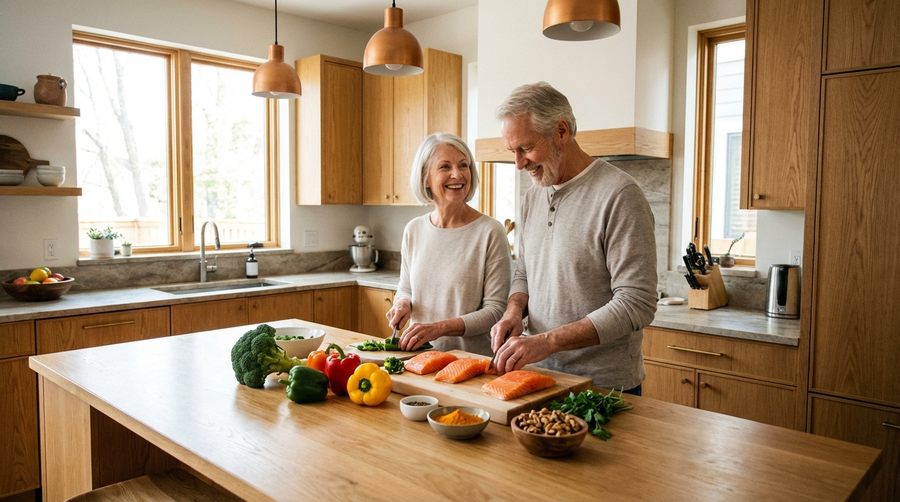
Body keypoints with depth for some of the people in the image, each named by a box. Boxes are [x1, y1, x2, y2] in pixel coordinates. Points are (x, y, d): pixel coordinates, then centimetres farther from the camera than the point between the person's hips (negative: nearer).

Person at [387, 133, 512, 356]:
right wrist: (403, 303, 0)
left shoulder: (490, 232, -7)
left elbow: (496, 310, -7)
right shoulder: (413, 230, 8)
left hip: (474, 360, -4)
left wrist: (441, 327, -17)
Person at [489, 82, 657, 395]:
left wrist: (549, 340, -26)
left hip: (604, 385, -6)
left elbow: (637, 304, -22)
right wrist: (514, 311, -5)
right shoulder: (533, 196, 6)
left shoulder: (619, 194, -17)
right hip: (538, 374, 7)